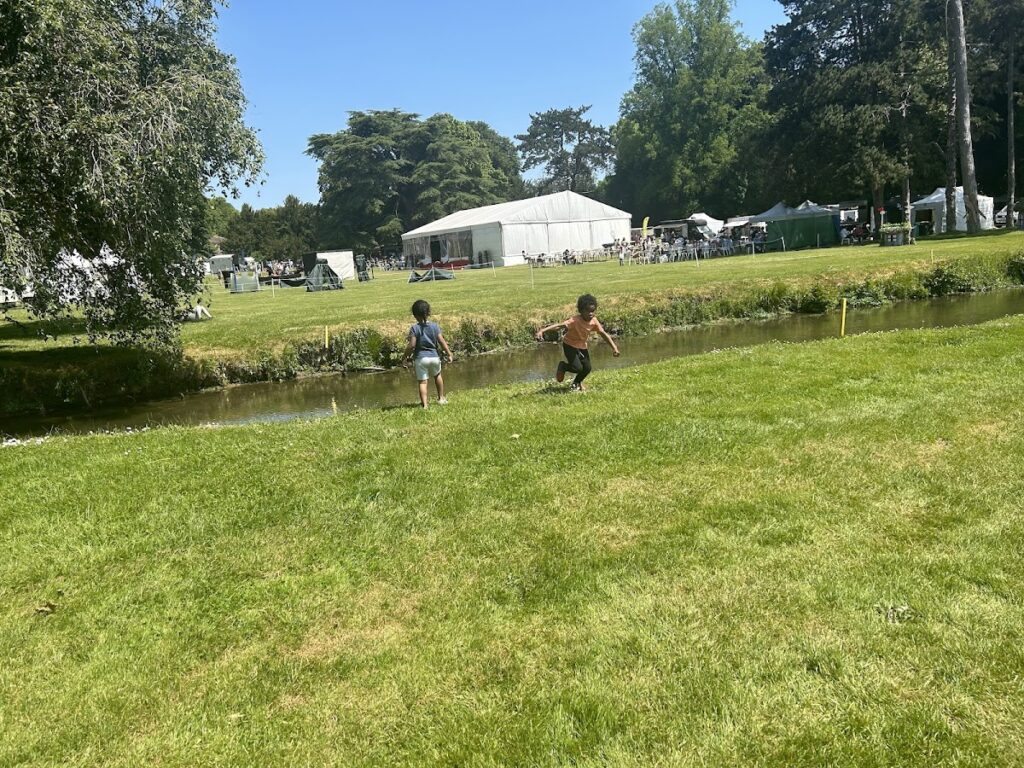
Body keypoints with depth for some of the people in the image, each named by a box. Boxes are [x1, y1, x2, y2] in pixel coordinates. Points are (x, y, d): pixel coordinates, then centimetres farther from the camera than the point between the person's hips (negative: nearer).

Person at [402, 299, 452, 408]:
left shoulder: (414, 328, -9)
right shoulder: (435, 326, -1)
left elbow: (412, 345, -14)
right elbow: (442, 341, -3)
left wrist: (405, 356, -2)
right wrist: (449, 354, 7)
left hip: (420, 358, -3)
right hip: (434, 357, 3)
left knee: (422, 382, 0)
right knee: (437, 376, 27)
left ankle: (424, 404, -9)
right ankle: (441, 398, 34)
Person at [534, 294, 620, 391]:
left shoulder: (594, 321, -17)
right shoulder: (575, 321, -33)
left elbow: (603, 334, -8)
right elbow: (559, 325, -43)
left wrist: (614, 347, -15)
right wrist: (542, 330, -56)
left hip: (582, 346, 6)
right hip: (570, 345, -6)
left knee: (587, 368, 0)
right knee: (578, 368, -18)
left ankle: (576, 382, 31)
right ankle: (562, 366, 14)